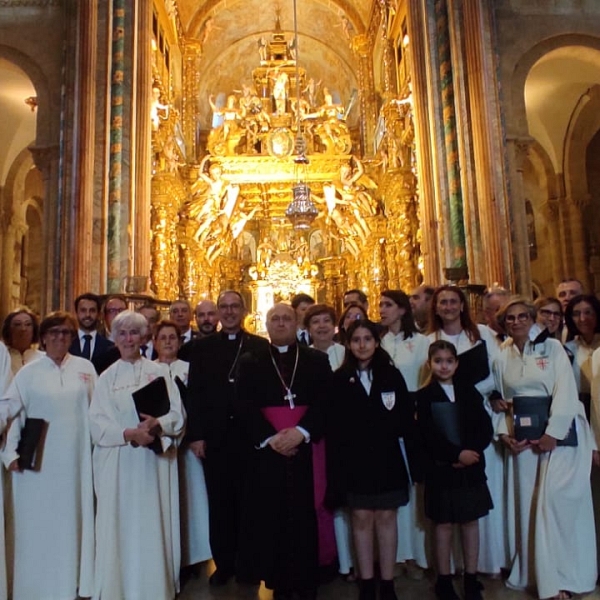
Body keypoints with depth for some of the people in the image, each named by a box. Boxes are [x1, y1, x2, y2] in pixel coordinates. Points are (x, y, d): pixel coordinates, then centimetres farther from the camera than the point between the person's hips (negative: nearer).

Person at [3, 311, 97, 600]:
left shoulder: (85, 368, 5)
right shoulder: (28, 372, 1)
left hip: (74, 459, 1)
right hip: (38, 461, -1)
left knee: (73, 520, 11)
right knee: (39, 524, 6)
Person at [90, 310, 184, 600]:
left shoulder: (160, 371, 5)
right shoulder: (107, 377, 6)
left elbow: (177, 414, 0)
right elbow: (98, 424, -4)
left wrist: (157, 424, -20)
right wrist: (129, 433, -20)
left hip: (155, 460, 0)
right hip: (118, 462, 0)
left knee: (154, 526, 5)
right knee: (121, 526, 3)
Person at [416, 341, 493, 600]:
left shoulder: (469, 391, 7)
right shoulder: (424, 396, -3)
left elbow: (486, 427, 1)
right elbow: (428, 436, -10)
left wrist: (472, 452, -14)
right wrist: (456, 454, -18)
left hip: (472, 467, 3)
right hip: (441, 469, -3)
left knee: (471, 522, 10)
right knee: (444, 525, 6)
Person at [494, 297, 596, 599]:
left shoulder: (552, 347, -2)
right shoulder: (502, 357, 7)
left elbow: (566, 391, -10)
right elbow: (501, 401, 8)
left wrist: (553, 433, -17)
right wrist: (504, 432, -6)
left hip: (560, 431, -3)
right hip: (524, 436, 4)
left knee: (555, 497, -11)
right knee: (527, 502, 7)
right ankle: (531, 570, 21)